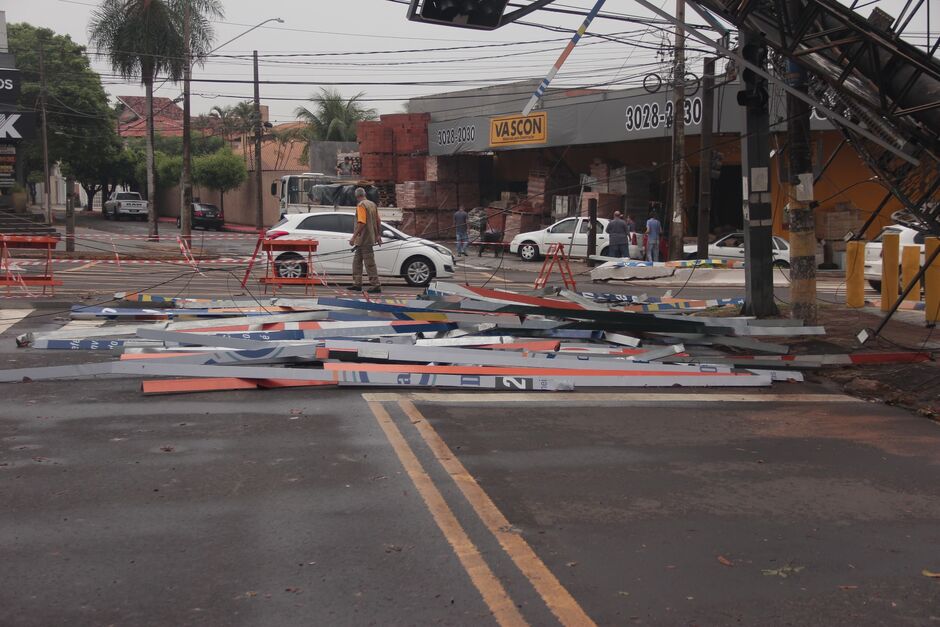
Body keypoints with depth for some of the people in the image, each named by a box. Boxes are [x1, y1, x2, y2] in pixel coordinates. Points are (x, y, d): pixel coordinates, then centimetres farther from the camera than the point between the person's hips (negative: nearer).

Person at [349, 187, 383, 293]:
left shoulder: (361, 205, -14)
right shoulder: (372, 204, 13)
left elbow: (362, 223, -24)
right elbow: (378, 222, 16)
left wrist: (354, 237, -23)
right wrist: (378, 236, 22)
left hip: (364, 239, -9)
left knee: (369, 263, -7)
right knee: (357, 261, 16)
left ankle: (376, 286, -6)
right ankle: (357, 284, 18)